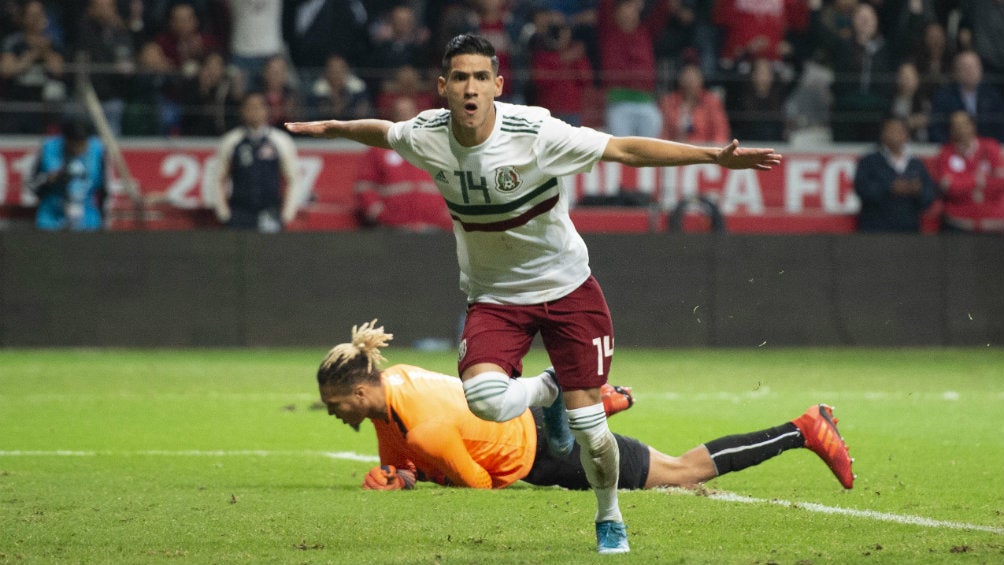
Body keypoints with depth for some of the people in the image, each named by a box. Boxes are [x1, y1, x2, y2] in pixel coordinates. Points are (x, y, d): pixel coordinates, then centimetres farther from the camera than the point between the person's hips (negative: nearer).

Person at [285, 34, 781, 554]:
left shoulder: (534, 132, -23)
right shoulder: (427, 136, -12)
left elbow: (625, 149, -20)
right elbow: (380, 132, 13)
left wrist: (714, 156, -26)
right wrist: (328, 128, 29)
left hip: (565, 286, -2)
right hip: (493, 297, 2)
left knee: (588, 426, -6)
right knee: (484, 399, -25)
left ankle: (610, 519, 24)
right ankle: (545, 392, 12)